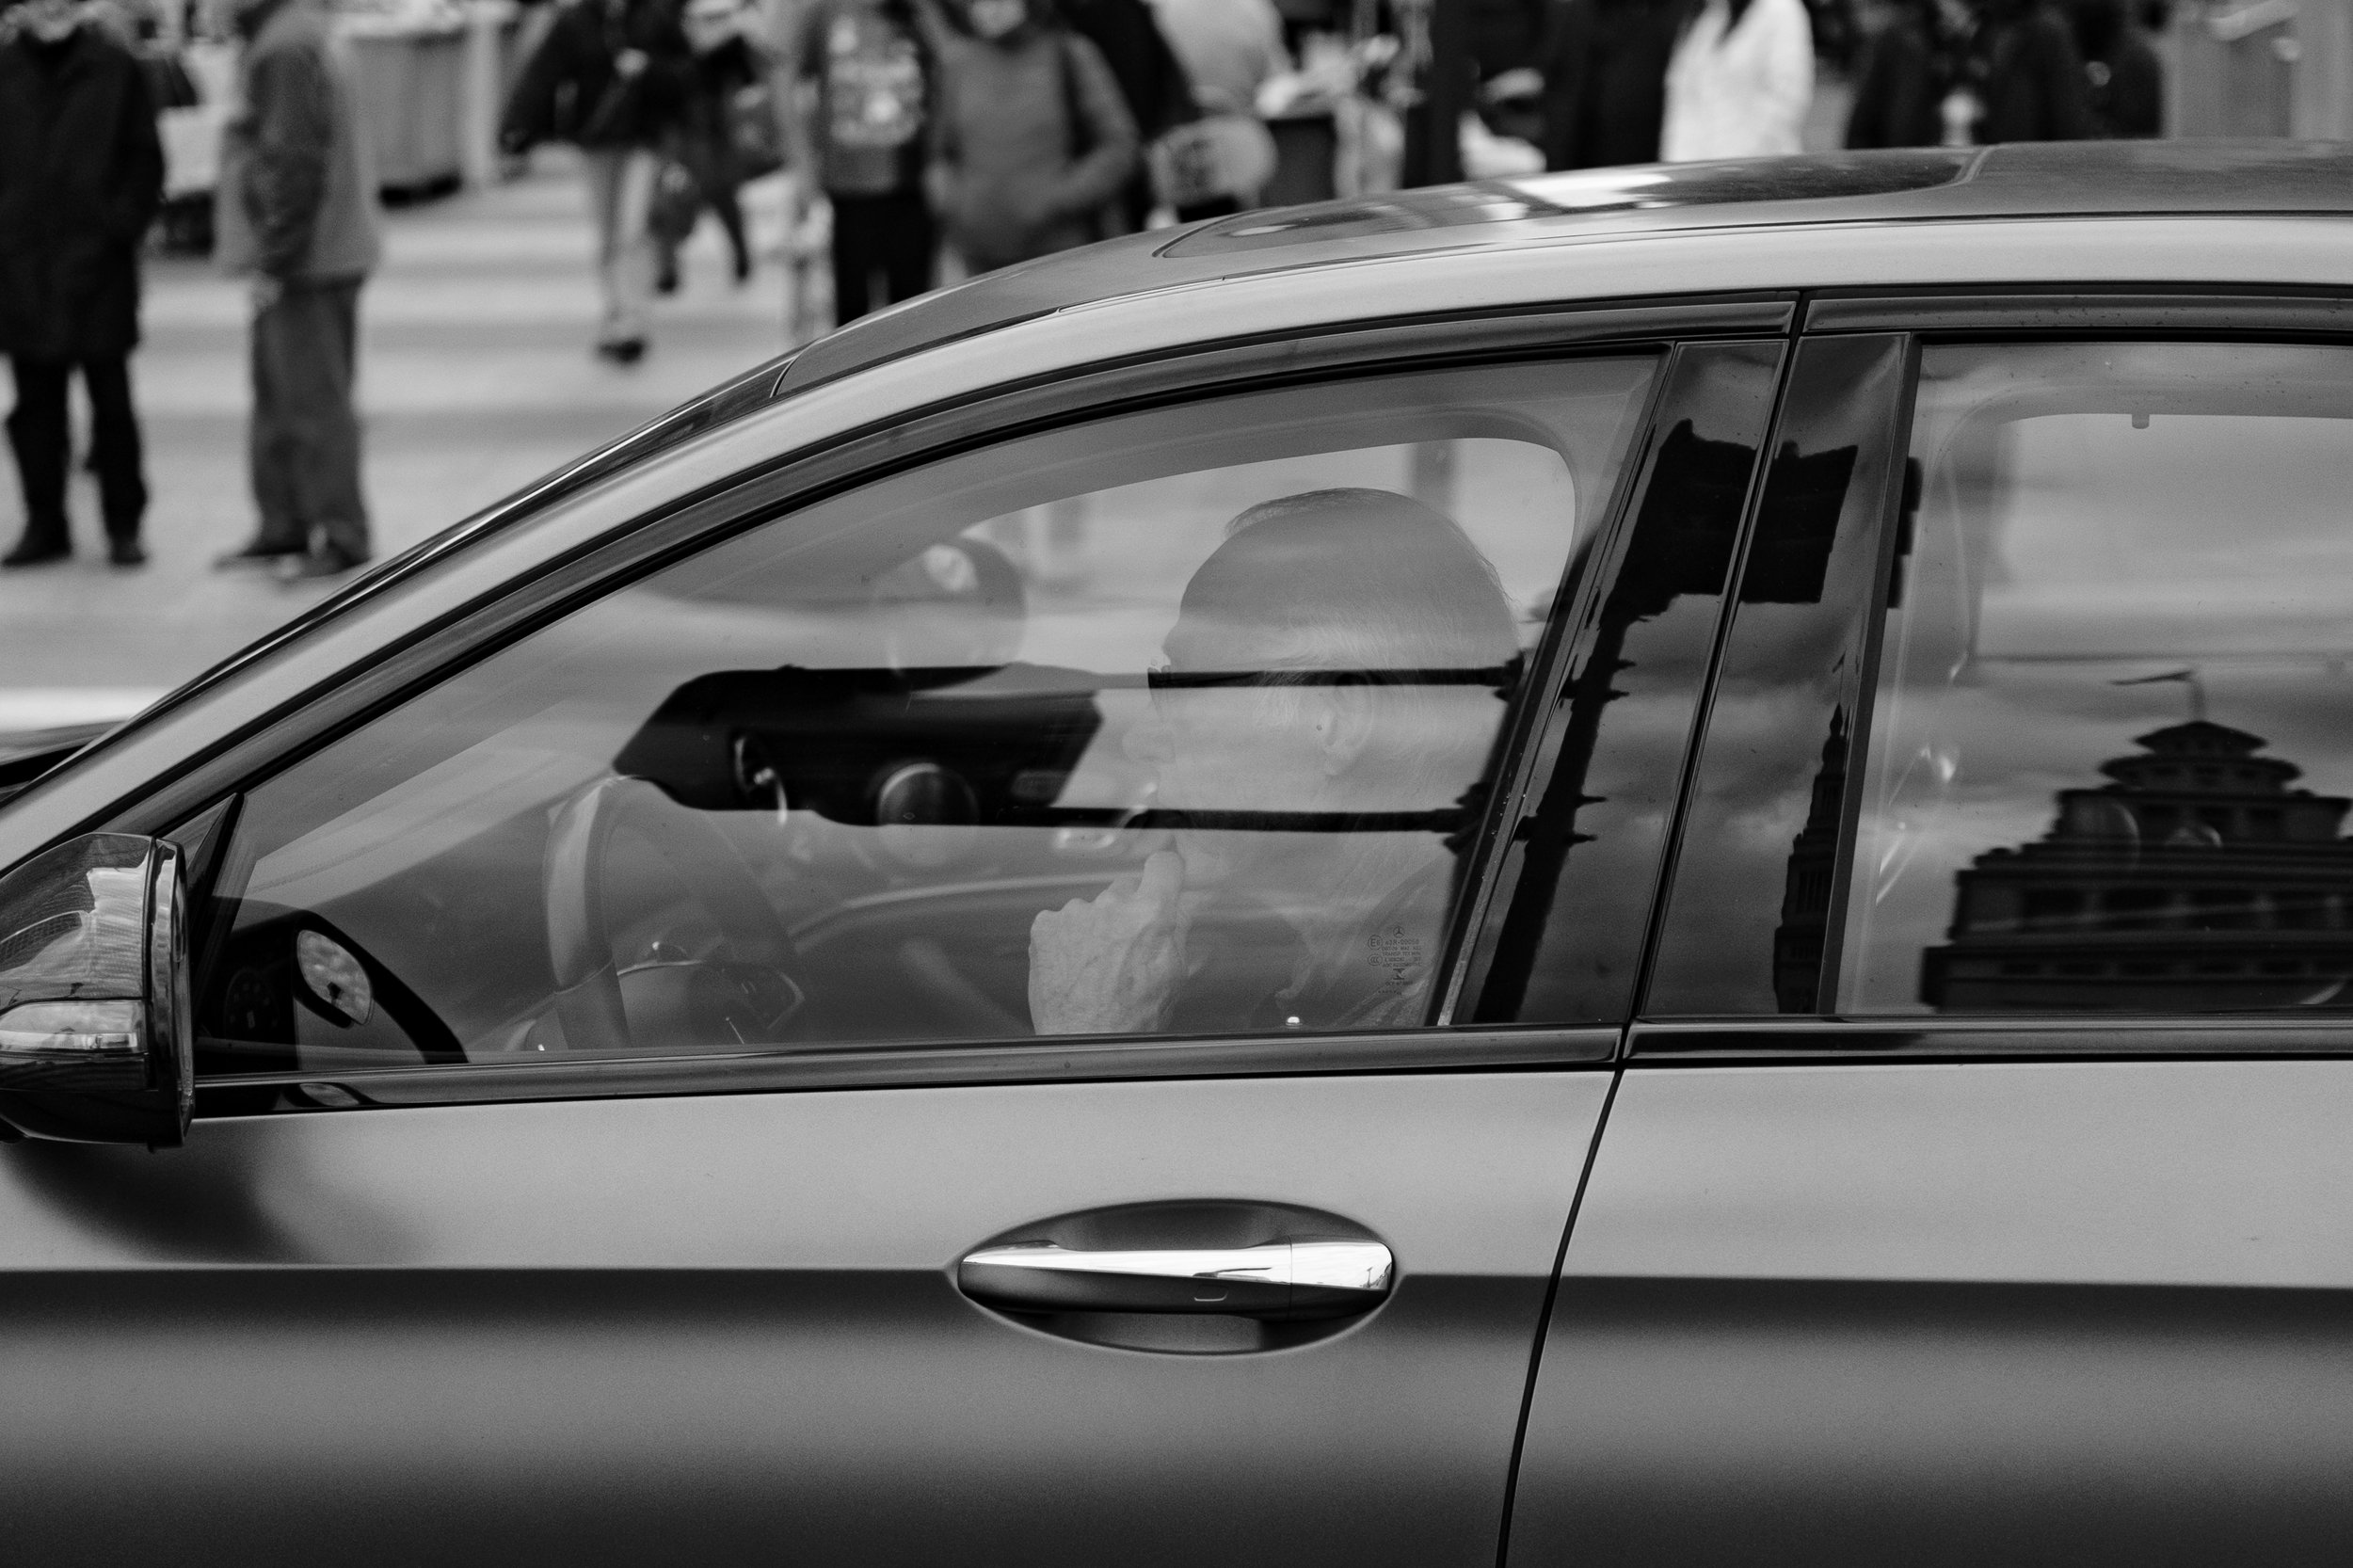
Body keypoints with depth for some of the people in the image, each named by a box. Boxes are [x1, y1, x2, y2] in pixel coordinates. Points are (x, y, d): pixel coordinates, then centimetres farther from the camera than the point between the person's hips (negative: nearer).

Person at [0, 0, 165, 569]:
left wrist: (125, 221, -9)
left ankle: (124, 526, 9)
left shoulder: (115, 69, 0)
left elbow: (144, 158, 2)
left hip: (99, 261, -2)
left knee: (110, 399, 2)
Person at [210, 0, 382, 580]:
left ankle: (339, 535, 1)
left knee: (313, 402, -4)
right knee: (278, 400, 17)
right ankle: (285, 526, 25)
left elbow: (294, 164, -23)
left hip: (305, 264, -10)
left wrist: (273, 259, -18)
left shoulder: (287, 49, -20)